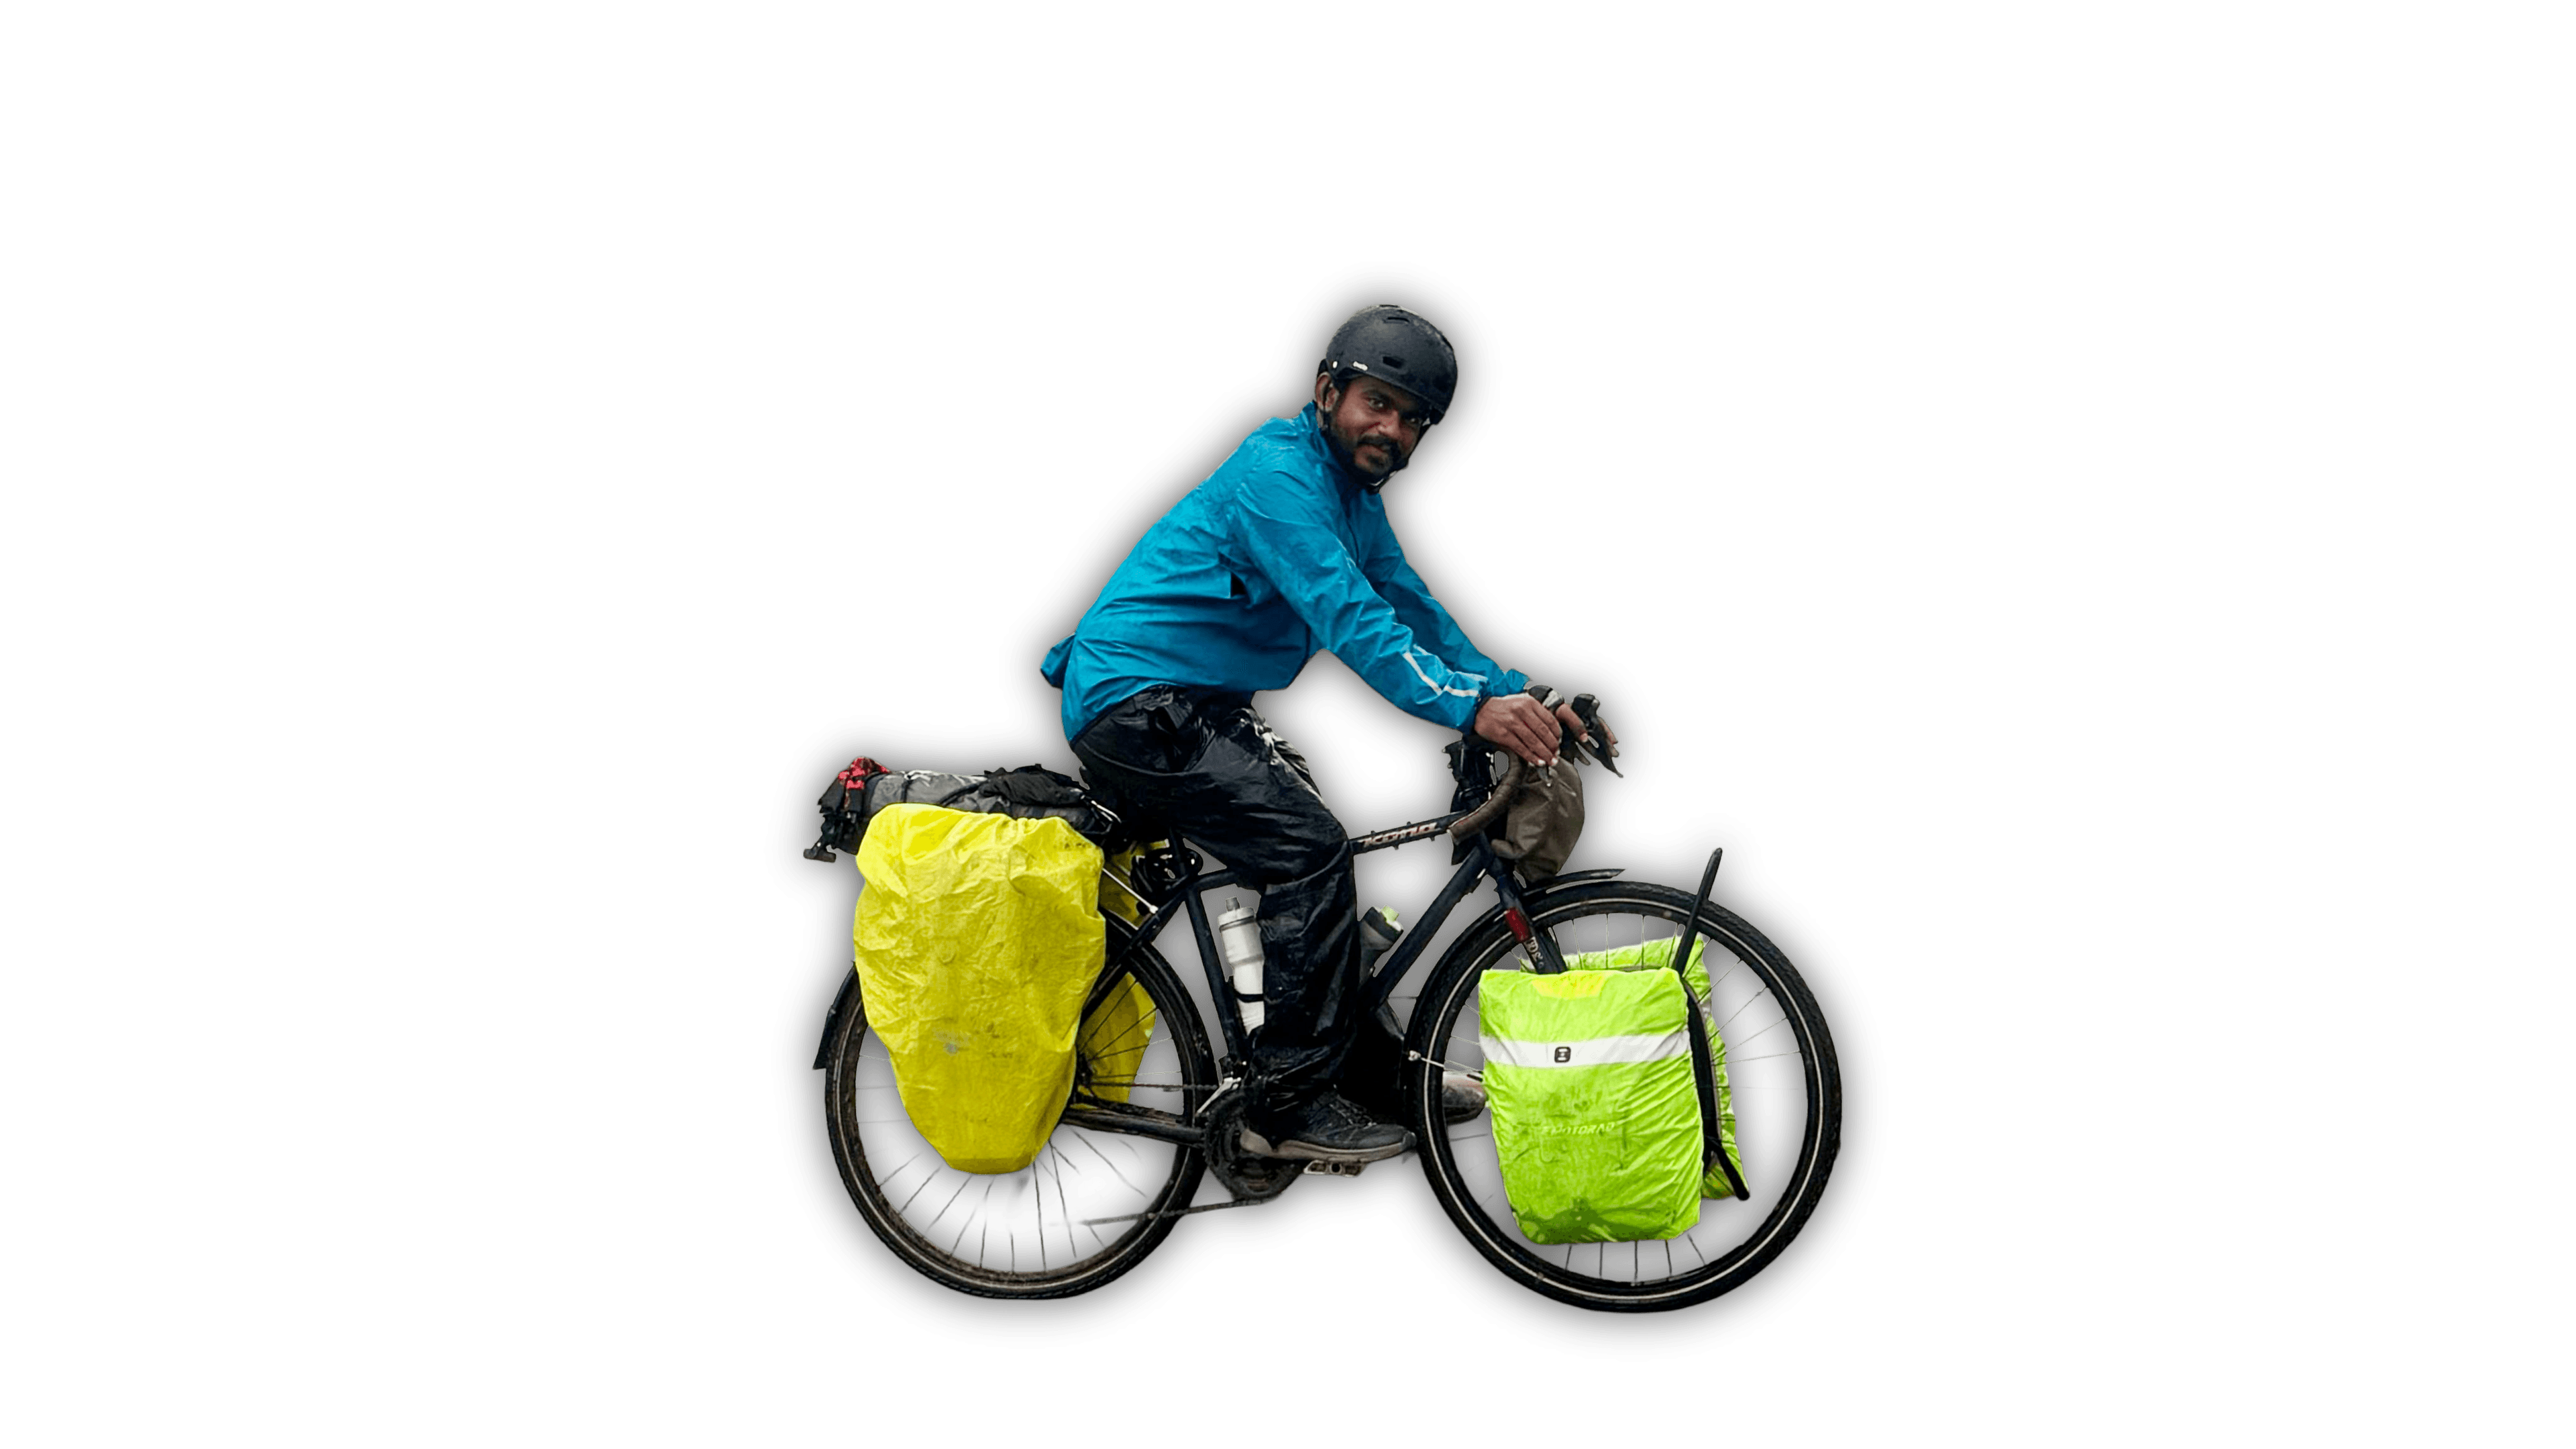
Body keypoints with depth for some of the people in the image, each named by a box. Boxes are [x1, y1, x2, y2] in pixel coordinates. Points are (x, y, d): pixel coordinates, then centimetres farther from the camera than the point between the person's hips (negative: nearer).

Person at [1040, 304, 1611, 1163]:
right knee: (1309, 851, -20)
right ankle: (1291, 1108, -16)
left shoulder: (1353, 495, 14)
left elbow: (1409, 606, 14)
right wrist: (1468, 706, -38)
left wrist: (1516, 695, 1)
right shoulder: (1279, 473, -18)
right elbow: (1349, 618, -30)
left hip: (1195, 705, 11)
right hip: (1135, 705, -11)